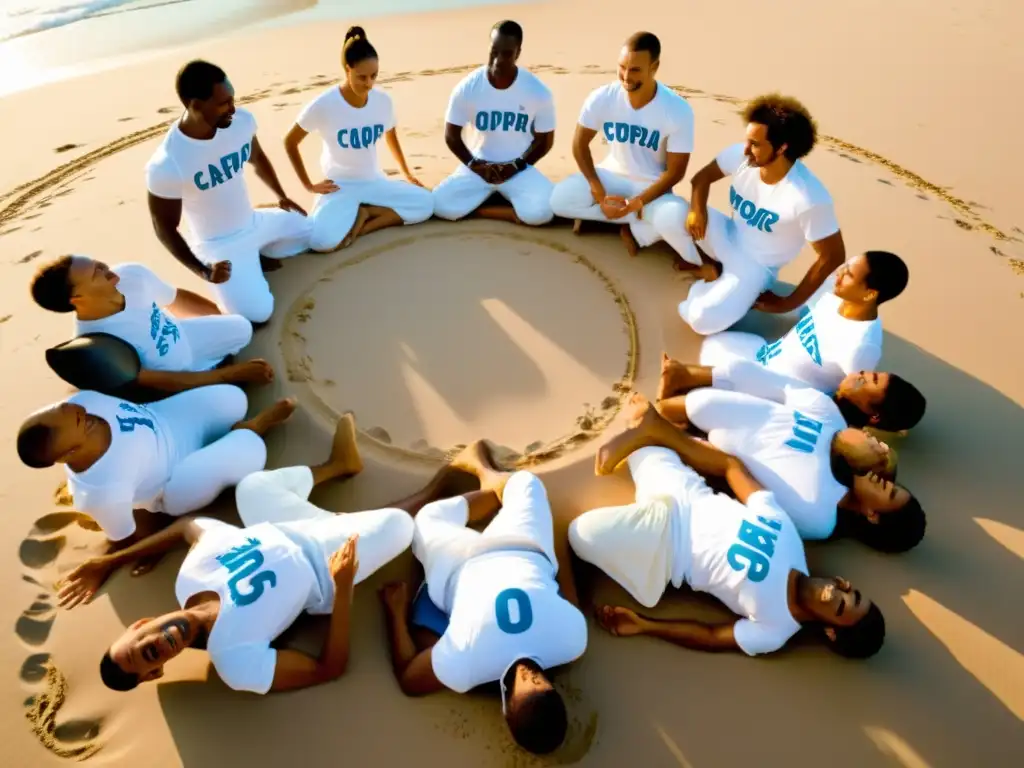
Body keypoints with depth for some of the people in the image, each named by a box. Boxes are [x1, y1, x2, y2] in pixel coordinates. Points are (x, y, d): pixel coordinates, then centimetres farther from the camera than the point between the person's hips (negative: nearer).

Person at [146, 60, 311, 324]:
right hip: (219, 245, -6)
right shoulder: (166, 165, -29)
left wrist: (281, 196, 16)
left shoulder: (242, 120, -14)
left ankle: (256, 253, 22)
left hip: (256, 222, 6)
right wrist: (203, 271, -21)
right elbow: (165, 229, -15)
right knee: (257, 314, -22)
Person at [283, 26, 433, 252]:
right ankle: (359, 216, -1)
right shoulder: (323, 105, -16)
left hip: (375, 181, 4)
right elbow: (289, 142, -4)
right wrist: (309, 185, -6)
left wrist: (407, 173, 18)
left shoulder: (383, 100, -6)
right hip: (340, 186, -4)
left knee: (426, 203, -18)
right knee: (321, 240, -31)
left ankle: (363, 215, -8)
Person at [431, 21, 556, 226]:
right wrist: (475, 165, -13)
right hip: (478, 166, 1)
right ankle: (495, 197, 4)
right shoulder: (467, 87, -9)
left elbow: (544, 140, 0)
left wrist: (517, 165, -13)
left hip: (519, 169, -1)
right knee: (440, 205, -23)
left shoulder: (538, 91, -10)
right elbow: (452, 136, 1)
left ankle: (475, 209, -6)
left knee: (541, 212, -31)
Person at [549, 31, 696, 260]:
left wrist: (635, 204, -24)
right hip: (612, 175, 4)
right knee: (560, 199, -22)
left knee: (675, 220, -37)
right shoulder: (602, 98, -15)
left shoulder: (678, 110, -20)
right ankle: (643, 221, -11)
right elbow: (580, 144, -4)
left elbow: (675, 172, -15)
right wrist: (599, 194, -14)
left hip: (652, 186, -4)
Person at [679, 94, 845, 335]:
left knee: (704, 319, -31)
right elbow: (702, 177, 3)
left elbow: (832, 256, -19)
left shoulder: (809, 198, -29)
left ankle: (712, 279, 5)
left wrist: (790, 303, -12)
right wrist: (697, 209, -20)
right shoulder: (740, 155, -15)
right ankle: (710, 266, 1)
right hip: (729, 237, 5)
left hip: (757, 264, -5)